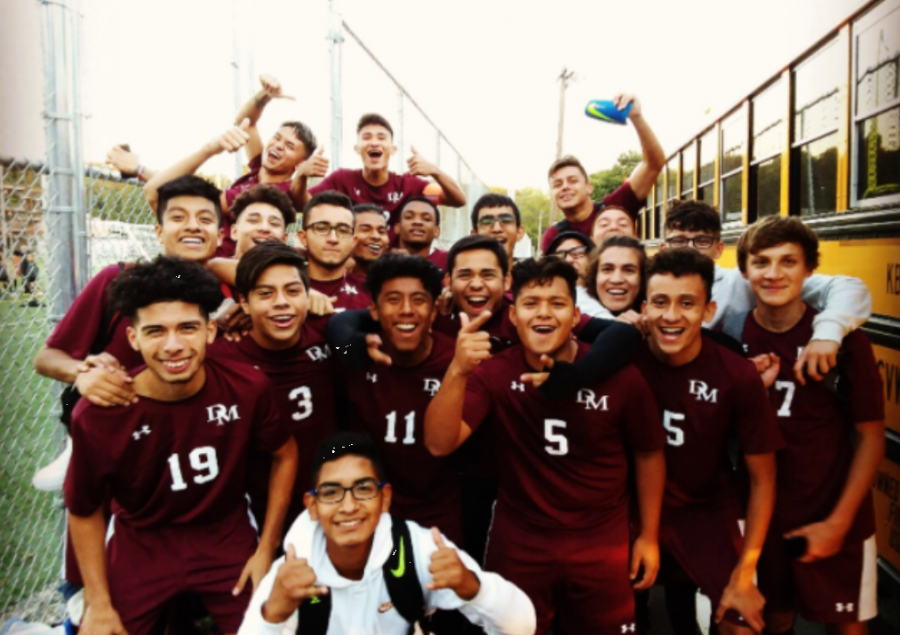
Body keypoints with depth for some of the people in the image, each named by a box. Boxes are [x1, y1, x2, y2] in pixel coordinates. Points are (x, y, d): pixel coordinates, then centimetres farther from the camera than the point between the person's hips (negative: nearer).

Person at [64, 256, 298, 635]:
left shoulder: (248, 388, -20)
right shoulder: (98, 415, -22)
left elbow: (284, 455, -2)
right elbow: (84, 512, -5)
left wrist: (266, 549, -3)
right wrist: (99, 603, -4)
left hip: (228, 541, 1)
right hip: (140, 547, 0)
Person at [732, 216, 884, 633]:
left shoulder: (844, 339, -13)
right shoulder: (731, 337, -7)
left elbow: (871, 437, -7)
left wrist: (837, 523, -10)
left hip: (832, 520, -2)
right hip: (763, 515, 2)